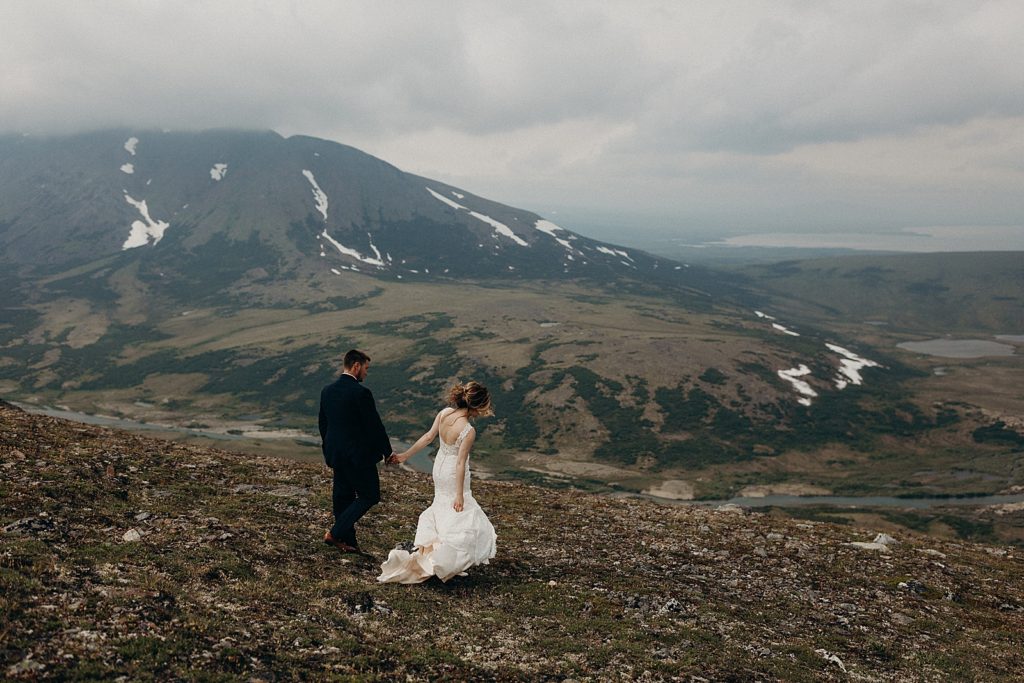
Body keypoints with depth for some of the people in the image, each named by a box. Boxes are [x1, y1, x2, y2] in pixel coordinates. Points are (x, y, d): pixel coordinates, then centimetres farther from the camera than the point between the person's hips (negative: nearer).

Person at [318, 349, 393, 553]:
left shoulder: (327, 390, 5)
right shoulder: (361, 393, -18)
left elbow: (323, 424, 13)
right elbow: (374, 425, -15)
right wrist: (388, 451, -2)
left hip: (335, 454, 8)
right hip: (358, 455, -8)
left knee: (342, 496, 15)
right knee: (369, 496, 4)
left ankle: (348, 541, 22)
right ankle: (336, 533, -2)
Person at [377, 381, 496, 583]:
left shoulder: (444, 413, -12)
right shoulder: (469, 431, -29)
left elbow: (428, 437, -4)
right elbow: (460, 463, -25)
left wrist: (405, 455, 7)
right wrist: (459, 495, -17)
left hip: (439, 468, 8)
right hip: (454, 475, -8)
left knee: (443, 505, 28)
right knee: (459, 514, 4)